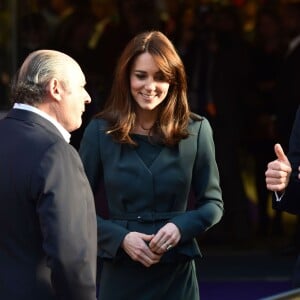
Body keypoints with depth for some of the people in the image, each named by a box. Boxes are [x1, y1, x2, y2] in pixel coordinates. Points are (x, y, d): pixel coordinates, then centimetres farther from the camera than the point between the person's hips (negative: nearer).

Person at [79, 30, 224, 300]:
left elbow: (213, 203, 5)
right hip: (120, 274, -1)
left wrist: (181, 227, -13)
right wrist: (120, 238, -14)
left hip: (177, 276, 1)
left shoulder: (195, 130, 0)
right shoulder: (100, 131, -2)